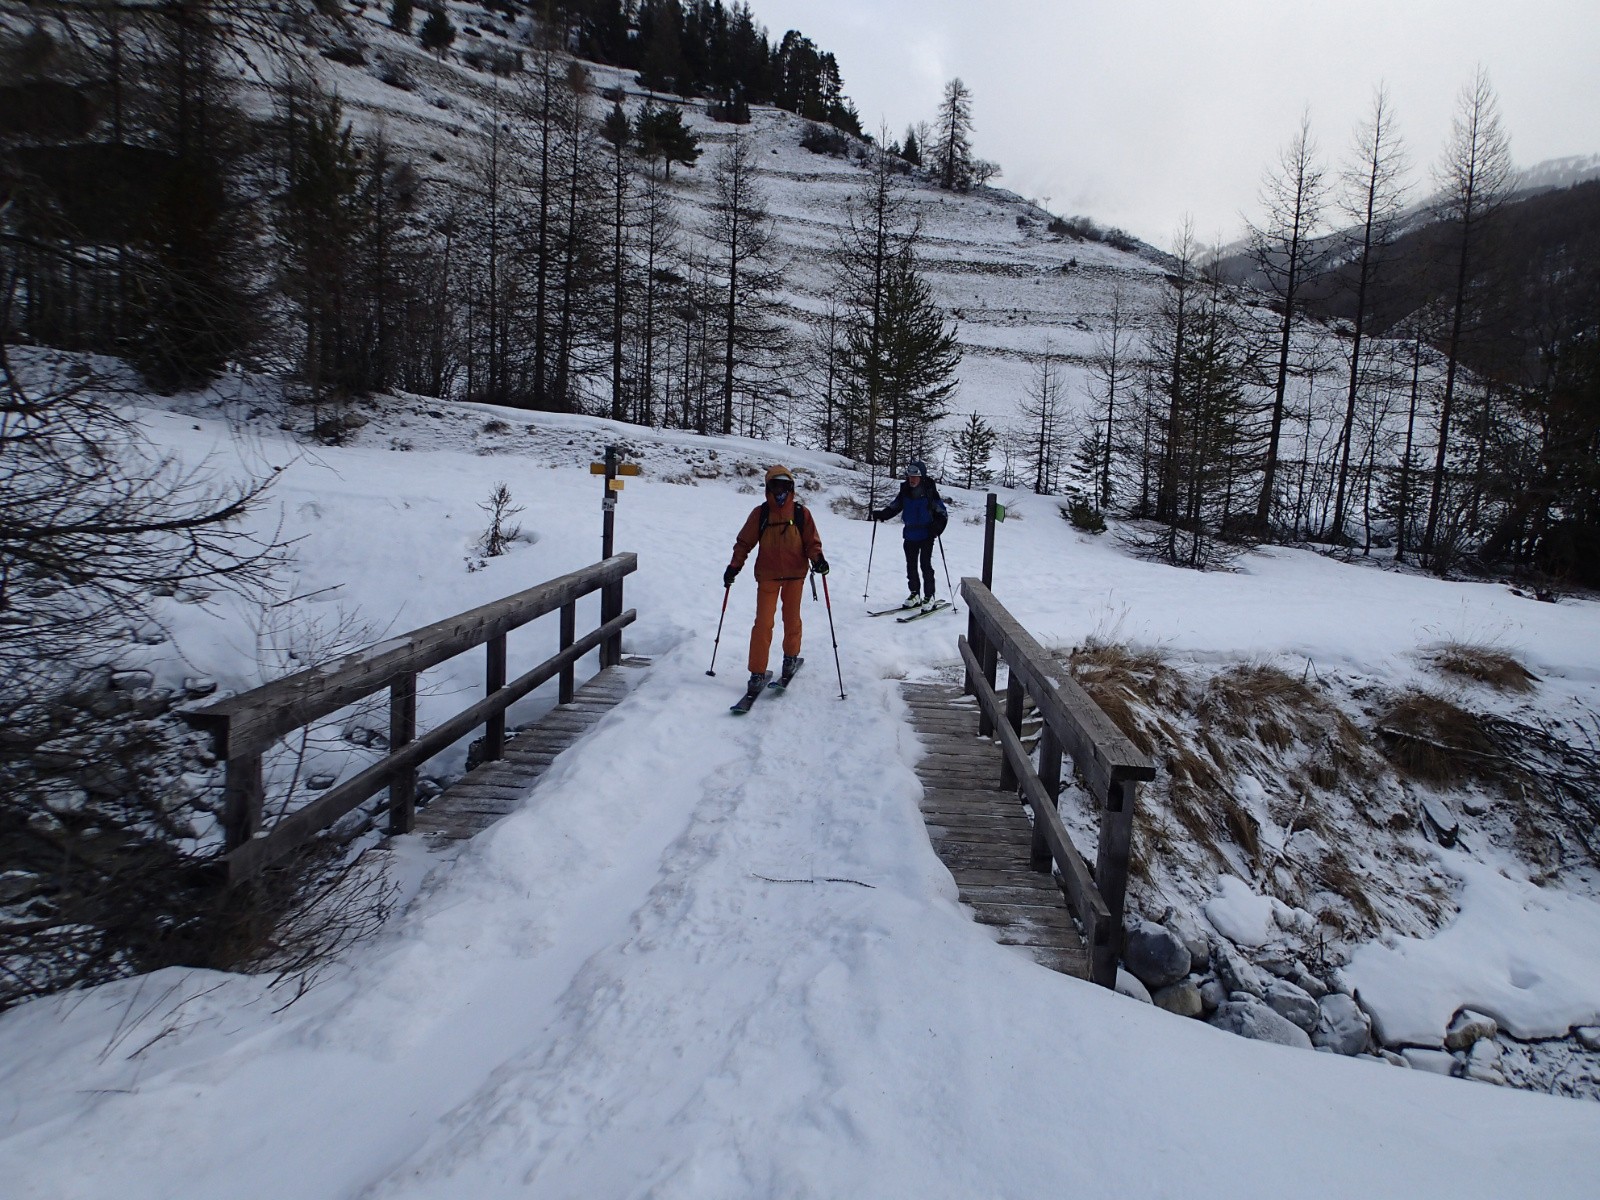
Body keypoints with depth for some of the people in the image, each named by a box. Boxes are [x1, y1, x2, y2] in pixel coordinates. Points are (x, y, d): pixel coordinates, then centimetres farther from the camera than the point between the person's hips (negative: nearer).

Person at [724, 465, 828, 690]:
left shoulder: (801, 513, 0)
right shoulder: (760, 513, -1)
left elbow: (812, 541, 2)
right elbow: (744, 542, 4)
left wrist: (817, 558, -16)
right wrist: (734, 566, -4)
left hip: (795, 574, 1)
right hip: (768, 575, -1)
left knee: (791, 619, 13)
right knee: (763, 622, -6)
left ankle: (790, 655, 37)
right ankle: (757, 671, 0)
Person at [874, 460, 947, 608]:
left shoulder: (930, 492, -11)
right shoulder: (905, 492, 2)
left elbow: (942, 513, -8)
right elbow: (893, 507, 12)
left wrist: (937, 528, -24)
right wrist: (880, 515, -5)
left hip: (926, 535, -5)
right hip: (910, 535, 5)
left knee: (925, 564, -5)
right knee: (911, 565, 10)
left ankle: (929, 596, 5)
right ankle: (915, 594, 22)